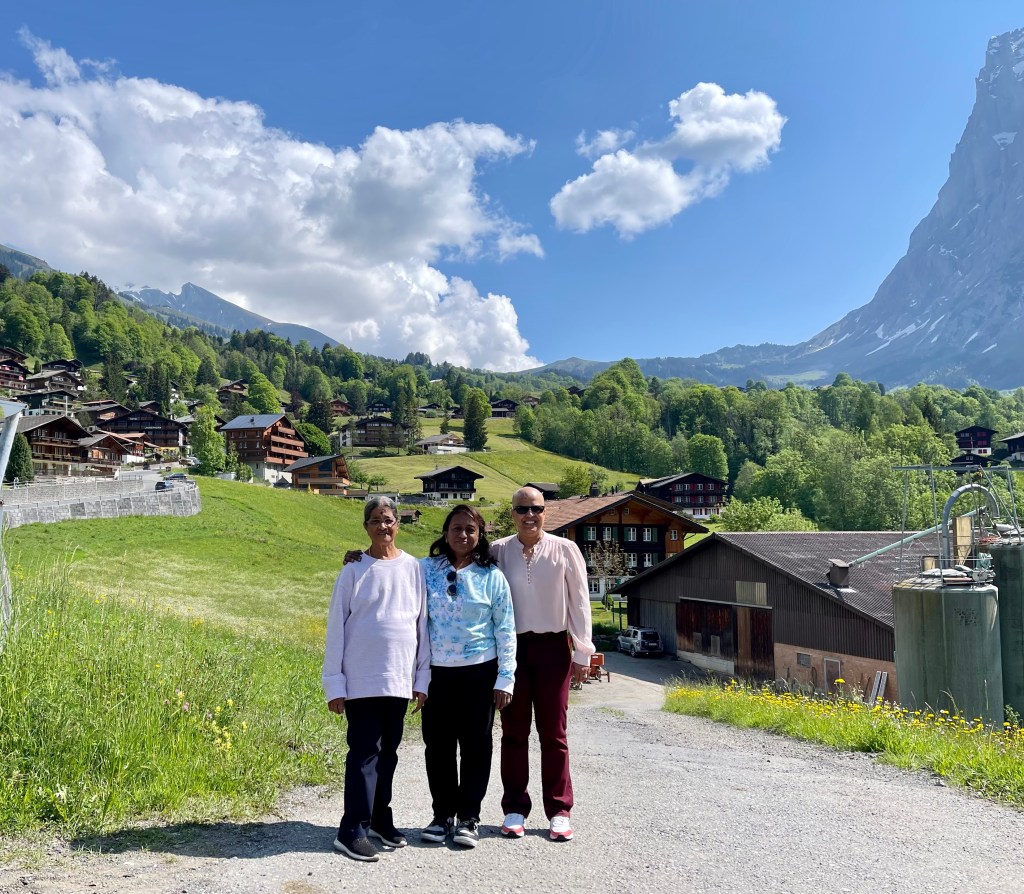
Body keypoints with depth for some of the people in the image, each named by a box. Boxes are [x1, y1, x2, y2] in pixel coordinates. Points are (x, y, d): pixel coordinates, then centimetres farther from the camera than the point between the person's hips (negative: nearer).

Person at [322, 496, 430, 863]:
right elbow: (336, 627, -1)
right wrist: (333, 683, -3)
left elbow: (422, 623, 7)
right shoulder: (354, 570, -2)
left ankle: (380, 818, 28)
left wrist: (422, 678, 6)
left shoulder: (413, 568, 4)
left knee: (388, 751, 13)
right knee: (364, 752, -2)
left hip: (399, 678, 3)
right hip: (361, 679, -3)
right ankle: (352, 831, 6)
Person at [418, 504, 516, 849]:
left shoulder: (492, 576, -1)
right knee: (438, 746, 9)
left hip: (479, 673, -1)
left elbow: (505, 630, 0)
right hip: (436, 672, 2)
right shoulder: (427, 570, 3)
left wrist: (505, 678, -4)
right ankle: (442, 815, 25)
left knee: (475, 746, 6)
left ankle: (469, 818, 19)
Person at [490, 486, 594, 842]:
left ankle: (559, 811, 17)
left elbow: (579, 602, 2)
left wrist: (582, 652, 1)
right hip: (511, 648, 1)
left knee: (553, 732, 5)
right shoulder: (497, 552, 0)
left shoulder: (564, 550, -2)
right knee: (514, 731, 9)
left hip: (553, 647, -1)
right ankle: (515, 809, 21)